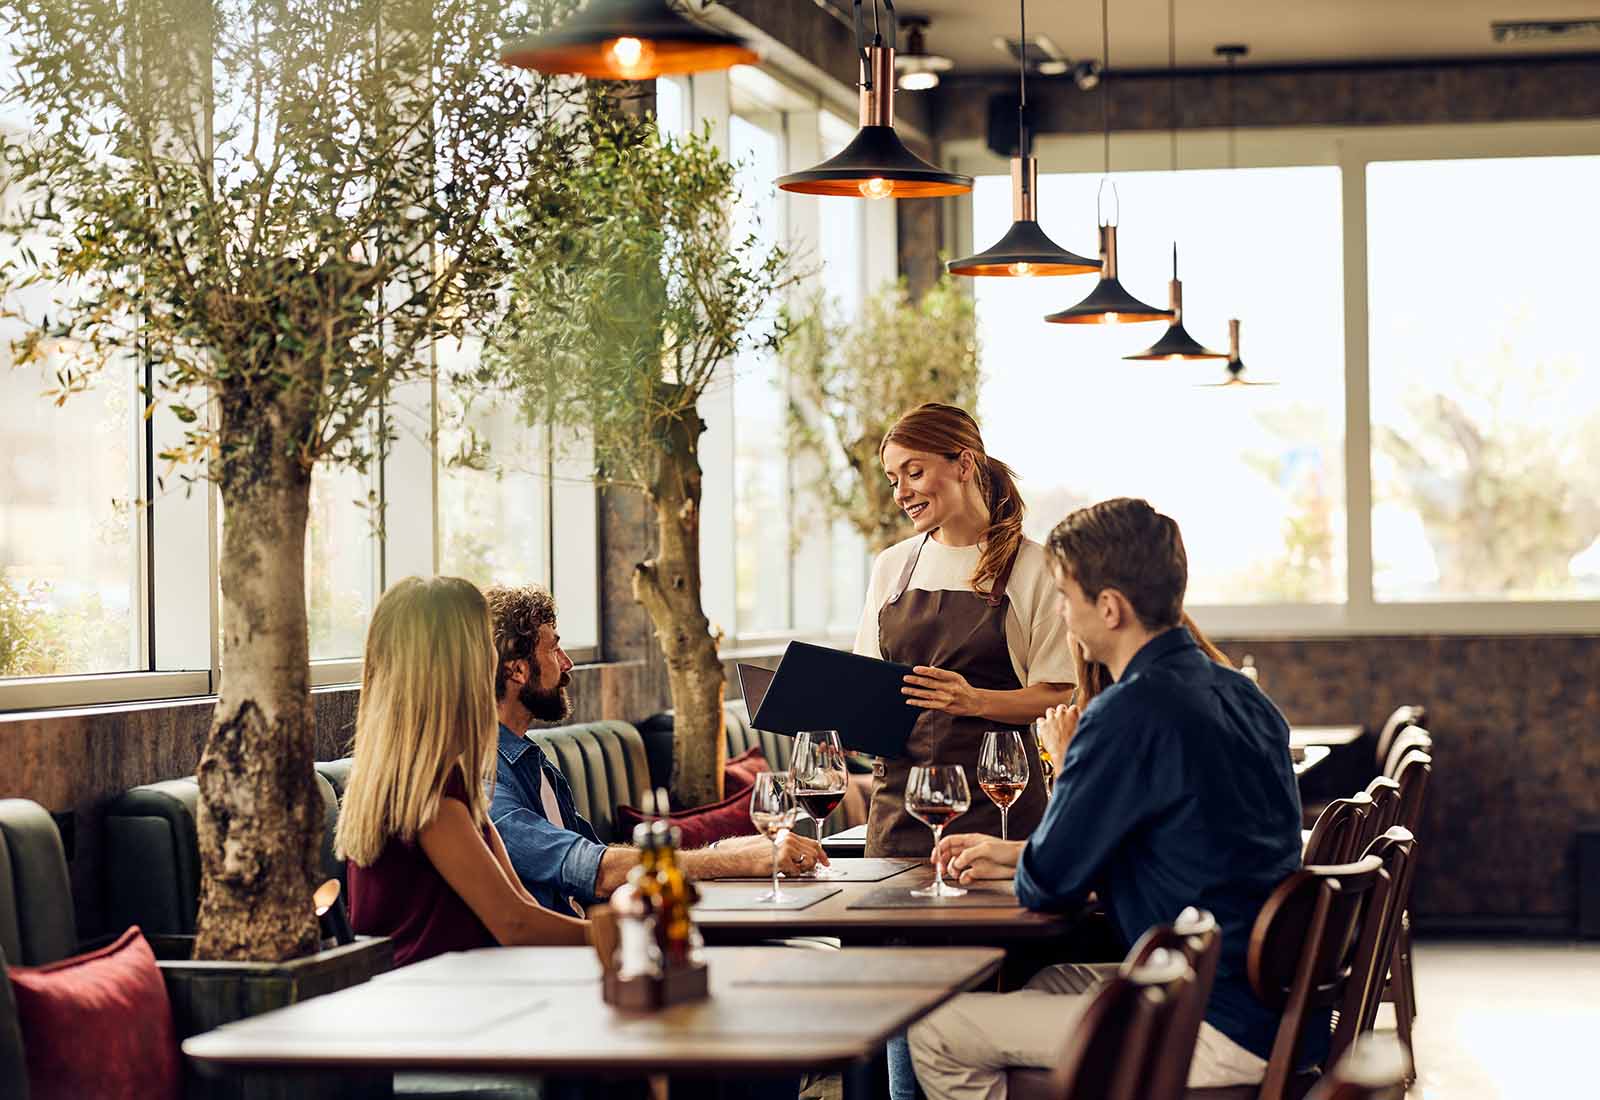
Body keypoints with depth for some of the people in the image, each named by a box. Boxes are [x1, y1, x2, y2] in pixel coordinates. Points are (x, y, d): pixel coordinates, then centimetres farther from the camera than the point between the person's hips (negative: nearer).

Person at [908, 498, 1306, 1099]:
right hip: (1276, 1008, 10)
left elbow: (1047, 887, -10)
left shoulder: (1131, 712, -20)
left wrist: (1065, 765, 7)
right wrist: (1015, 854, 22)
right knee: (1048, 981, 30)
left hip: (1222, 1035, -10)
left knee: (936, 1033, -3)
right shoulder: (1238, 694, 9)